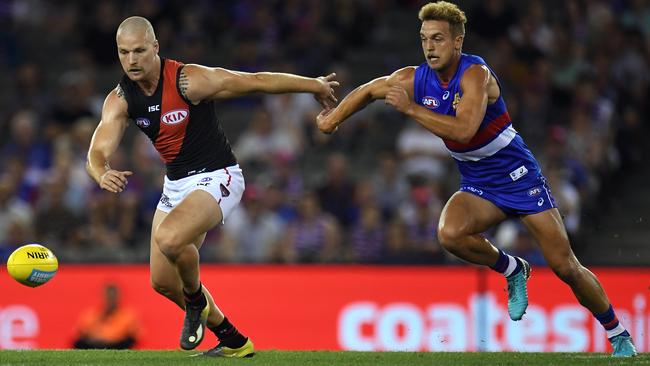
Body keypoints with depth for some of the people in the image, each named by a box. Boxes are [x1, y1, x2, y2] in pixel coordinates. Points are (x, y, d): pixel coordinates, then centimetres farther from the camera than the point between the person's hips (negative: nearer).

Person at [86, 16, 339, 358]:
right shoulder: (119, 100, -6)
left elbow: (256, 81, -13)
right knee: (162, 281, 8)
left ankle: (197, 301, -1)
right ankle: (233, 341, 27)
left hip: (217, 178, -7)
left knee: (169, 238, -33)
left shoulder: (189, 80, -22)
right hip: (176, 184, 7)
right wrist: (102, 174, -42)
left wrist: (315, 85, -5)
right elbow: (97, 152, -16)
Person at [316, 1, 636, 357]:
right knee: (450, 234, -28)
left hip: (519, 177, -5)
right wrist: (332, 118, 12)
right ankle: (512, 269, 0)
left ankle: (618, 335, 16)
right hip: (476, 185, 5)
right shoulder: (414, 79, -6)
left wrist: (411, 108, -35)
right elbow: (368, 91, 11)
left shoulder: (475, 74, -24)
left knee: (564, 266, -4)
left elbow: (464, 130, -37)